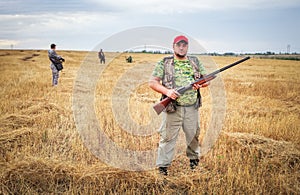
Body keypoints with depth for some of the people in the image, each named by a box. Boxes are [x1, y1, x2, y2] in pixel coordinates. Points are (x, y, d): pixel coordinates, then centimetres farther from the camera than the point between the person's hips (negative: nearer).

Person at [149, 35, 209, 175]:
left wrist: (201, 84, -9)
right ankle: (162, 166, 9)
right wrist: (167, 91, -21)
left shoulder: (195, 62, 11)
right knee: (168, 137, 0)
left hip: (192, 108, 4)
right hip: (172, 108, -3)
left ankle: (194, 158, 39)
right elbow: (152, 82, -6)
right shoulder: (164, 63, -1)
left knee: (194, 135, 16)